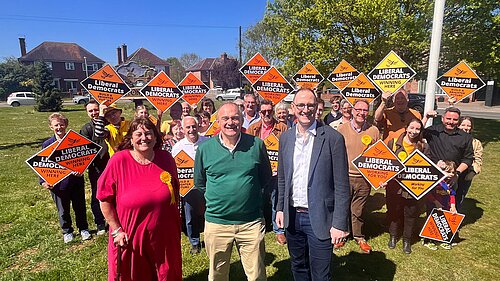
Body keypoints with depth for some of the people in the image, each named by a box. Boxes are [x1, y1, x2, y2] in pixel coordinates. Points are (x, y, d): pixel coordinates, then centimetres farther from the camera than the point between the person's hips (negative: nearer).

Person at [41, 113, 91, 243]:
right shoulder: (47, 144, -4)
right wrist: (43, 181, -13)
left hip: (76, 180, 0)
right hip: (58, 183, 0)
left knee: (80, 207, 14)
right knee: (63, 210, 15)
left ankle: (83, 229, 34)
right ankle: (67, 231, 35)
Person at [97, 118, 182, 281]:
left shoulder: (166, 159, -5)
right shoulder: (119, 161, -16)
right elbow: (104, 199, -9)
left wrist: (175, 225, 8)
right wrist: (116, 230, -10)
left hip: (164, 238, 3)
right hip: (128, 239, -2)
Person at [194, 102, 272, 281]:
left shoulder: (257, 145, -4)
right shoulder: (204, 148, -3)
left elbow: (266, 178, 9)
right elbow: (199, 183, 10)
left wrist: (251, 194, 6)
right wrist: (216, 198, 6)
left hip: (251, 223, 0)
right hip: (216, 223, 1)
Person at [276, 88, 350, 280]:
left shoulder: (333, 138, -12)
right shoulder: (285, 137, 3)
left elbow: (341, 185, -11)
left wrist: (339, 223, -13)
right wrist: (280, 208, 8)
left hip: (319, 219, -4)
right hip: (292, 216, 4)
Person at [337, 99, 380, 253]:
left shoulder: (373, 131, 3)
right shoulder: (342, 128, 0)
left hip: (364, 177, 1)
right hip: (344, 176, 0)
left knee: (358, 210, 12)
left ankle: (359, 237, 30)